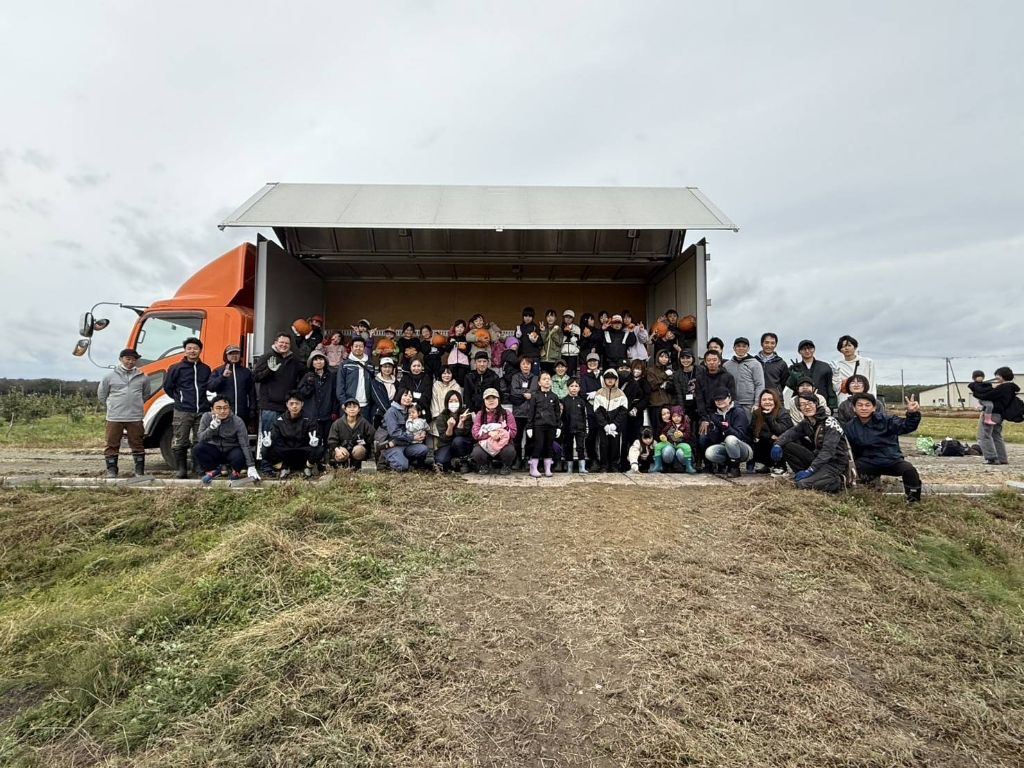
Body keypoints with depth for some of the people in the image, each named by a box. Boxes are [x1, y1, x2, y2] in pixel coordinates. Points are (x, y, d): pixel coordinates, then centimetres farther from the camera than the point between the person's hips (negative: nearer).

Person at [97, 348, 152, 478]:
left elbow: (146, 395, 20)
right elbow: (101, 395, 12)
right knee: (112, 444, 5)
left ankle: (139, 471, 13)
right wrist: (112, 407, 12)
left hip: (135, 417, 1)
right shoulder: (110, 376, 2)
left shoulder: (142, 377, 5)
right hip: (114, 418, 0)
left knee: (137, 444, 6)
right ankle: (111, 471, 15)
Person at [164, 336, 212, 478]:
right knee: (180, 443, 1)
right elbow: (167, 387, 9)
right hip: (183, 412, -2)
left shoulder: (206, 369, 12)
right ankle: (182, 470, 8)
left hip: (202, 412, 3)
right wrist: (179, 399, 9)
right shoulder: (176, 368, 2)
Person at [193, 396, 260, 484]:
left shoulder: (237, 421, -20)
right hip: (214, 450, 3)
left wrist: (251, 467, -30)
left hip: (231, 450, -3)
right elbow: (200, 439, -16)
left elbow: (245, 445, -23)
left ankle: (236, 472, 3)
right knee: (197, 449, -25)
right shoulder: (206, 417, -12)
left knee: (239, 456, -35)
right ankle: (212, 470, 4)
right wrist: (211, 428, -36)